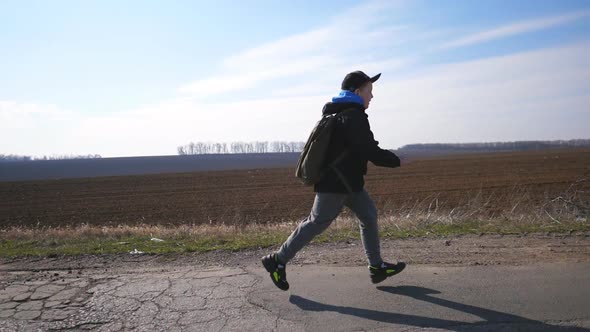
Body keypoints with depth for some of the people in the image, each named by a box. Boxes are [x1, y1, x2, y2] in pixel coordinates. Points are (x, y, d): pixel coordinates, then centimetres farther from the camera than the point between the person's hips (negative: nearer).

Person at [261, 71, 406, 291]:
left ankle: (376, 267, 18)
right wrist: (395, 160, -8)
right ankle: (278, 261, 8)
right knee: (317, 223, -3)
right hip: (336, 184, -10)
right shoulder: (353, 116, -18)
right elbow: (371, 152, -23)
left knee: (369, 215, 11)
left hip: (347, 181, 10)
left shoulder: (342, 113, 15)